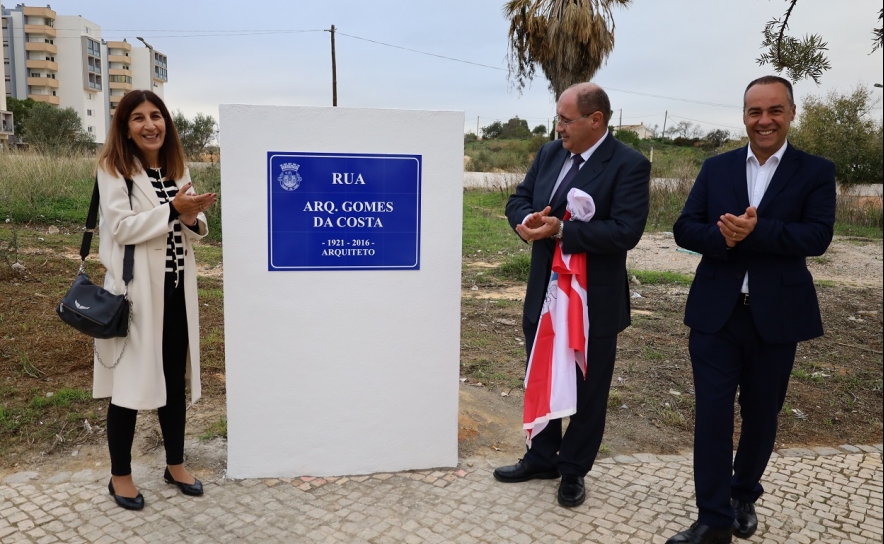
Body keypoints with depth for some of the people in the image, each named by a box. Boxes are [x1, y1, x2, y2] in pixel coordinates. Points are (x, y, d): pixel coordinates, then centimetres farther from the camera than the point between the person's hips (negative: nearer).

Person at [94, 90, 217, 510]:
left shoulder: (177, 169, 12)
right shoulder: (112, 169, -7)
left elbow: (193, 230, 12)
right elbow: (121, 227, -17)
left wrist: (193, 218, -10)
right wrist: (172, 209, -22)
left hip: (176, 287, 6)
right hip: (136, 288, -6)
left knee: (176, 378, 13)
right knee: (128, 380, 4)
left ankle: (175, 464, 28)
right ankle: (120, 475, 21)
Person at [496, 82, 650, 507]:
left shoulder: (629, 164, -15)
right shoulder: (549, 153, 6)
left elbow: (625, 231, -24)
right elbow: (518, 200, 7)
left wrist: (560, 230, -27)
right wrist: (528, 220, -17)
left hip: (594, 301, -6)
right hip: (543, 293, 7)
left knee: (587, 389, 11)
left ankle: (573, 469, 30)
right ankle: (541, 458, 38)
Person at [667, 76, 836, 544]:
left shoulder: (816, 172, 0)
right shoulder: (716, 168, 6)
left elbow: (818, 237, -13)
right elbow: (684, 229, -1)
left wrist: (754, 232, -26)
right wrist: (724, 237, -21)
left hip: (776, 315, 0)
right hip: (715, 312, 1)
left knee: (761, 414, 15)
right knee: (712, 415, 1)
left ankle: (744, 496, 38)